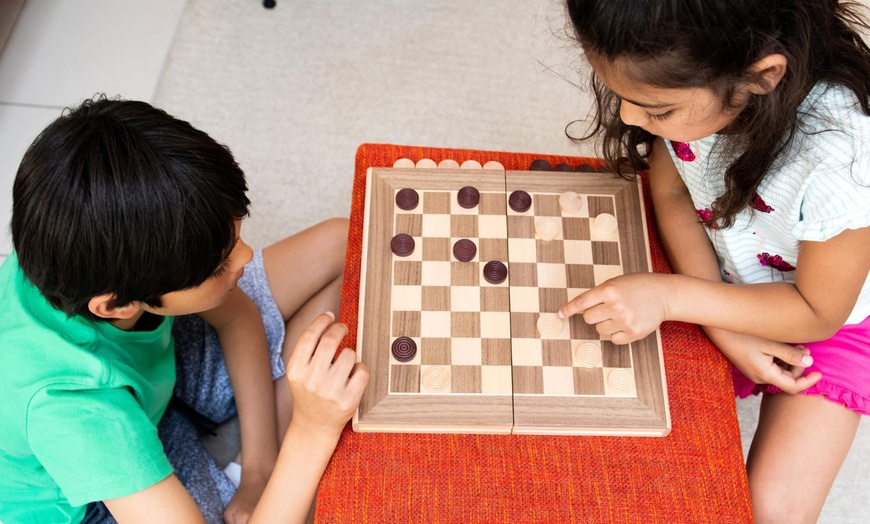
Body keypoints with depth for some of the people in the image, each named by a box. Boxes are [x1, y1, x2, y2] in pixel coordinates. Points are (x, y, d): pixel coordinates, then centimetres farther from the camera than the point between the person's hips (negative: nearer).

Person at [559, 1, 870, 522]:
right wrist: (724, 330, -17)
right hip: (721, 288, 4)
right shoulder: (683, 77, -25)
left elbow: (818, 311, -22)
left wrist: (670, 297, -31)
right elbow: (671, 194, -9)